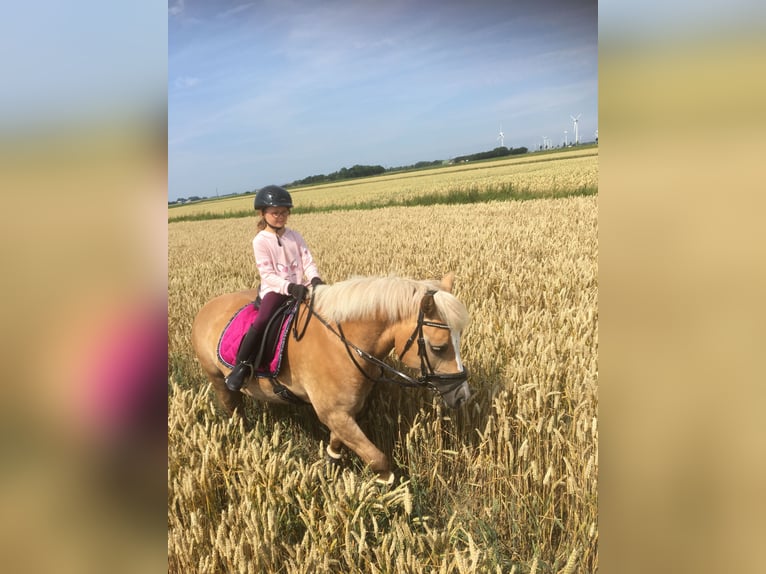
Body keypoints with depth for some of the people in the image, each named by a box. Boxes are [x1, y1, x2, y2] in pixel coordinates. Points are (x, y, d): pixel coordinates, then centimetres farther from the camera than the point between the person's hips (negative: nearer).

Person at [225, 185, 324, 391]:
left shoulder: (295, 236, 9)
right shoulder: (260, 241, -5)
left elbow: (308, 262, 2)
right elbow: (267, 275, -12)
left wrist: (315, 280, -20)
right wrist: (290, 287, -27)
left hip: (299, 288, 5)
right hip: (274, 289, -5)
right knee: (261, 321, -30)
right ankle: (241, 365, -18)